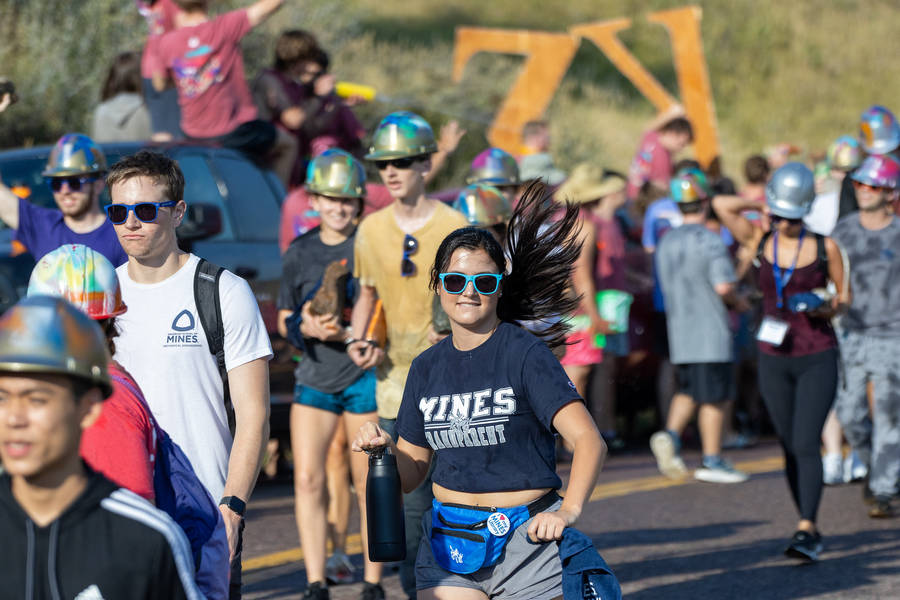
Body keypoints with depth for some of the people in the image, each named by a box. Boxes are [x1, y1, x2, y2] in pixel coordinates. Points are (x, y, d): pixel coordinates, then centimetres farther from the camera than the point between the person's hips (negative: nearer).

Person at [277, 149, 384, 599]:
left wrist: (348, 332, -16)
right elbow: (283, 320, 15)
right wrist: (305, 327, -7)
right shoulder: (300, 251, 9)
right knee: (307, 479, -4)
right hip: (314, 376, 3)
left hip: (364, 376, -3)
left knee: (368, 484, 2)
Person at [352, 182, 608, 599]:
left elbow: (589, 441, -16)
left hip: (525, 538, -4)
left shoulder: (525, 354, -7)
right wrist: (384, 448, -7)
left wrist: (568, 511, -30)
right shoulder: (427, 368, 8)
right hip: (448, 546, 4)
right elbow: (410, 474, 14)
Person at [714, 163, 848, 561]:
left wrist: (831, 305, -13)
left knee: (806, 443, -15)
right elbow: (721, 205, -6)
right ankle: (810, 527, 19)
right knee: (789, 447, 7)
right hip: (774, 359, 3)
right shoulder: (759, 241, 2)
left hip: (817, 358, -3)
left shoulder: (824, 247, -3)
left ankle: (806, 529, -19)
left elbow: (844, 291, 8)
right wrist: (761, 203, 2)